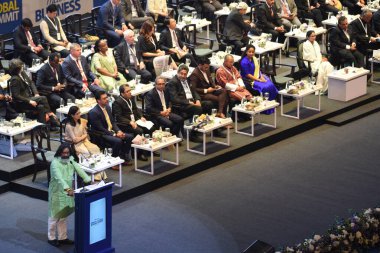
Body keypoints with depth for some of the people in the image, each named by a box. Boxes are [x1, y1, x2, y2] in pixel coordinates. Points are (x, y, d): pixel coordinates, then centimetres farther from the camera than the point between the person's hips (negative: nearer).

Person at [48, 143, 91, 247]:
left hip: (67, 191, 7)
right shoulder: (55, 163, -23)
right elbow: (59, 178, -36)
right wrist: (68, 189, -49)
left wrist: (88, 180, -22)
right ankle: (51, 238, 18)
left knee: (64, 216, 16)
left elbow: (79, 170, -8)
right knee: (55, 216, 5)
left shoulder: (70, 160, 0)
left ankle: (62, 237, 27)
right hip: (57, 192, -7)